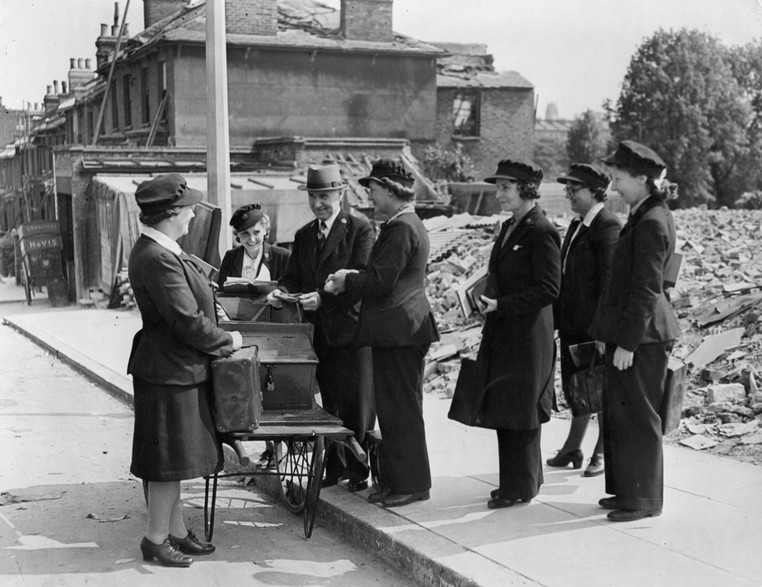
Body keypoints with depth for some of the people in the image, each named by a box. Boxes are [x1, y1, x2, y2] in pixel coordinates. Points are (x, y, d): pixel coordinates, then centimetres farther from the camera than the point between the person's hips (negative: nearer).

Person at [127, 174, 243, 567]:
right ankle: (156, 539, 12)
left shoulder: (159, 251, 10)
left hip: (178, 367, 10)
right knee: (169, 457, 0)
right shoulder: (157, 259, -23)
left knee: (173, 458, 17)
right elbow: (187, 321, -23)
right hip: (169, 371, -10)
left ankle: (175, 531, 28)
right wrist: (227, 341, -10)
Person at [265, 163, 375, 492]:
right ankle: (334, 468, 23)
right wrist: (281, 292, -12)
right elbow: (293, 276, 11)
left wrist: (323, 298, -27)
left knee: (357, 405, 0)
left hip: (350, 328, -6)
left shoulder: (360, 230, -6)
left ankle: (359, 471, 10)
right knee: (328, 403, 13)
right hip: (319, 331, 6)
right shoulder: (304, 235, 14)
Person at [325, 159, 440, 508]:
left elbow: (381, 280, -22)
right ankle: (395, 479, 23)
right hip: (398, 330, 11)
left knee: (401, 410, -4)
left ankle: (411, 485, 4)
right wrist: (350, 281, 7)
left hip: (398, 332, -11)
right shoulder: (404, 225, 16)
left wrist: (346, 282, -7)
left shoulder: (401, 229, -17)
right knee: (394, 409, 15)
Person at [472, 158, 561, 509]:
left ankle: (521, 486, 10)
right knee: (503, 409, 14)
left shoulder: (541, 232, -15)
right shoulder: (509, 228, 13)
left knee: (520, 411, -1)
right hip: (502, 333, 9)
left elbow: (548, 290, -18)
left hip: (528, 335, -9)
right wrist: (489, 303, 7)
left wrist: (501, 305, -19)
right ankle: (522, 480, 26)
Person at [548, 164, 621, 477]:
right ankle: (573, 449, 29)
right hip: (573, 323, 9)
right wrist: (557, 317, 12)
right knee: (575, 388, 17)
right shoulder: (576, 225, 13)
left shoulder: (607, 226, -15)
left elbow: (610, 280, -19)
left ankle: (603, 452, 17)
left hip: (595, 325, -9)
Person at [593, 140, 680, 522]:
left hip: (642, 337, -10)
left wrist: (627, 342, -19)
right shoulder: (643, 218, 13)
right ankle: (627, 489, 28)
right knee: (617, 412, 16)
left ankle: (644, 499, 12)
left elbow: (646, 289, -20)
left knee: (638, 417, 0)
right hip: (628, 332, 10)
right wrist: (611, 333, 18)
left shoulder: (652, 223, -18)